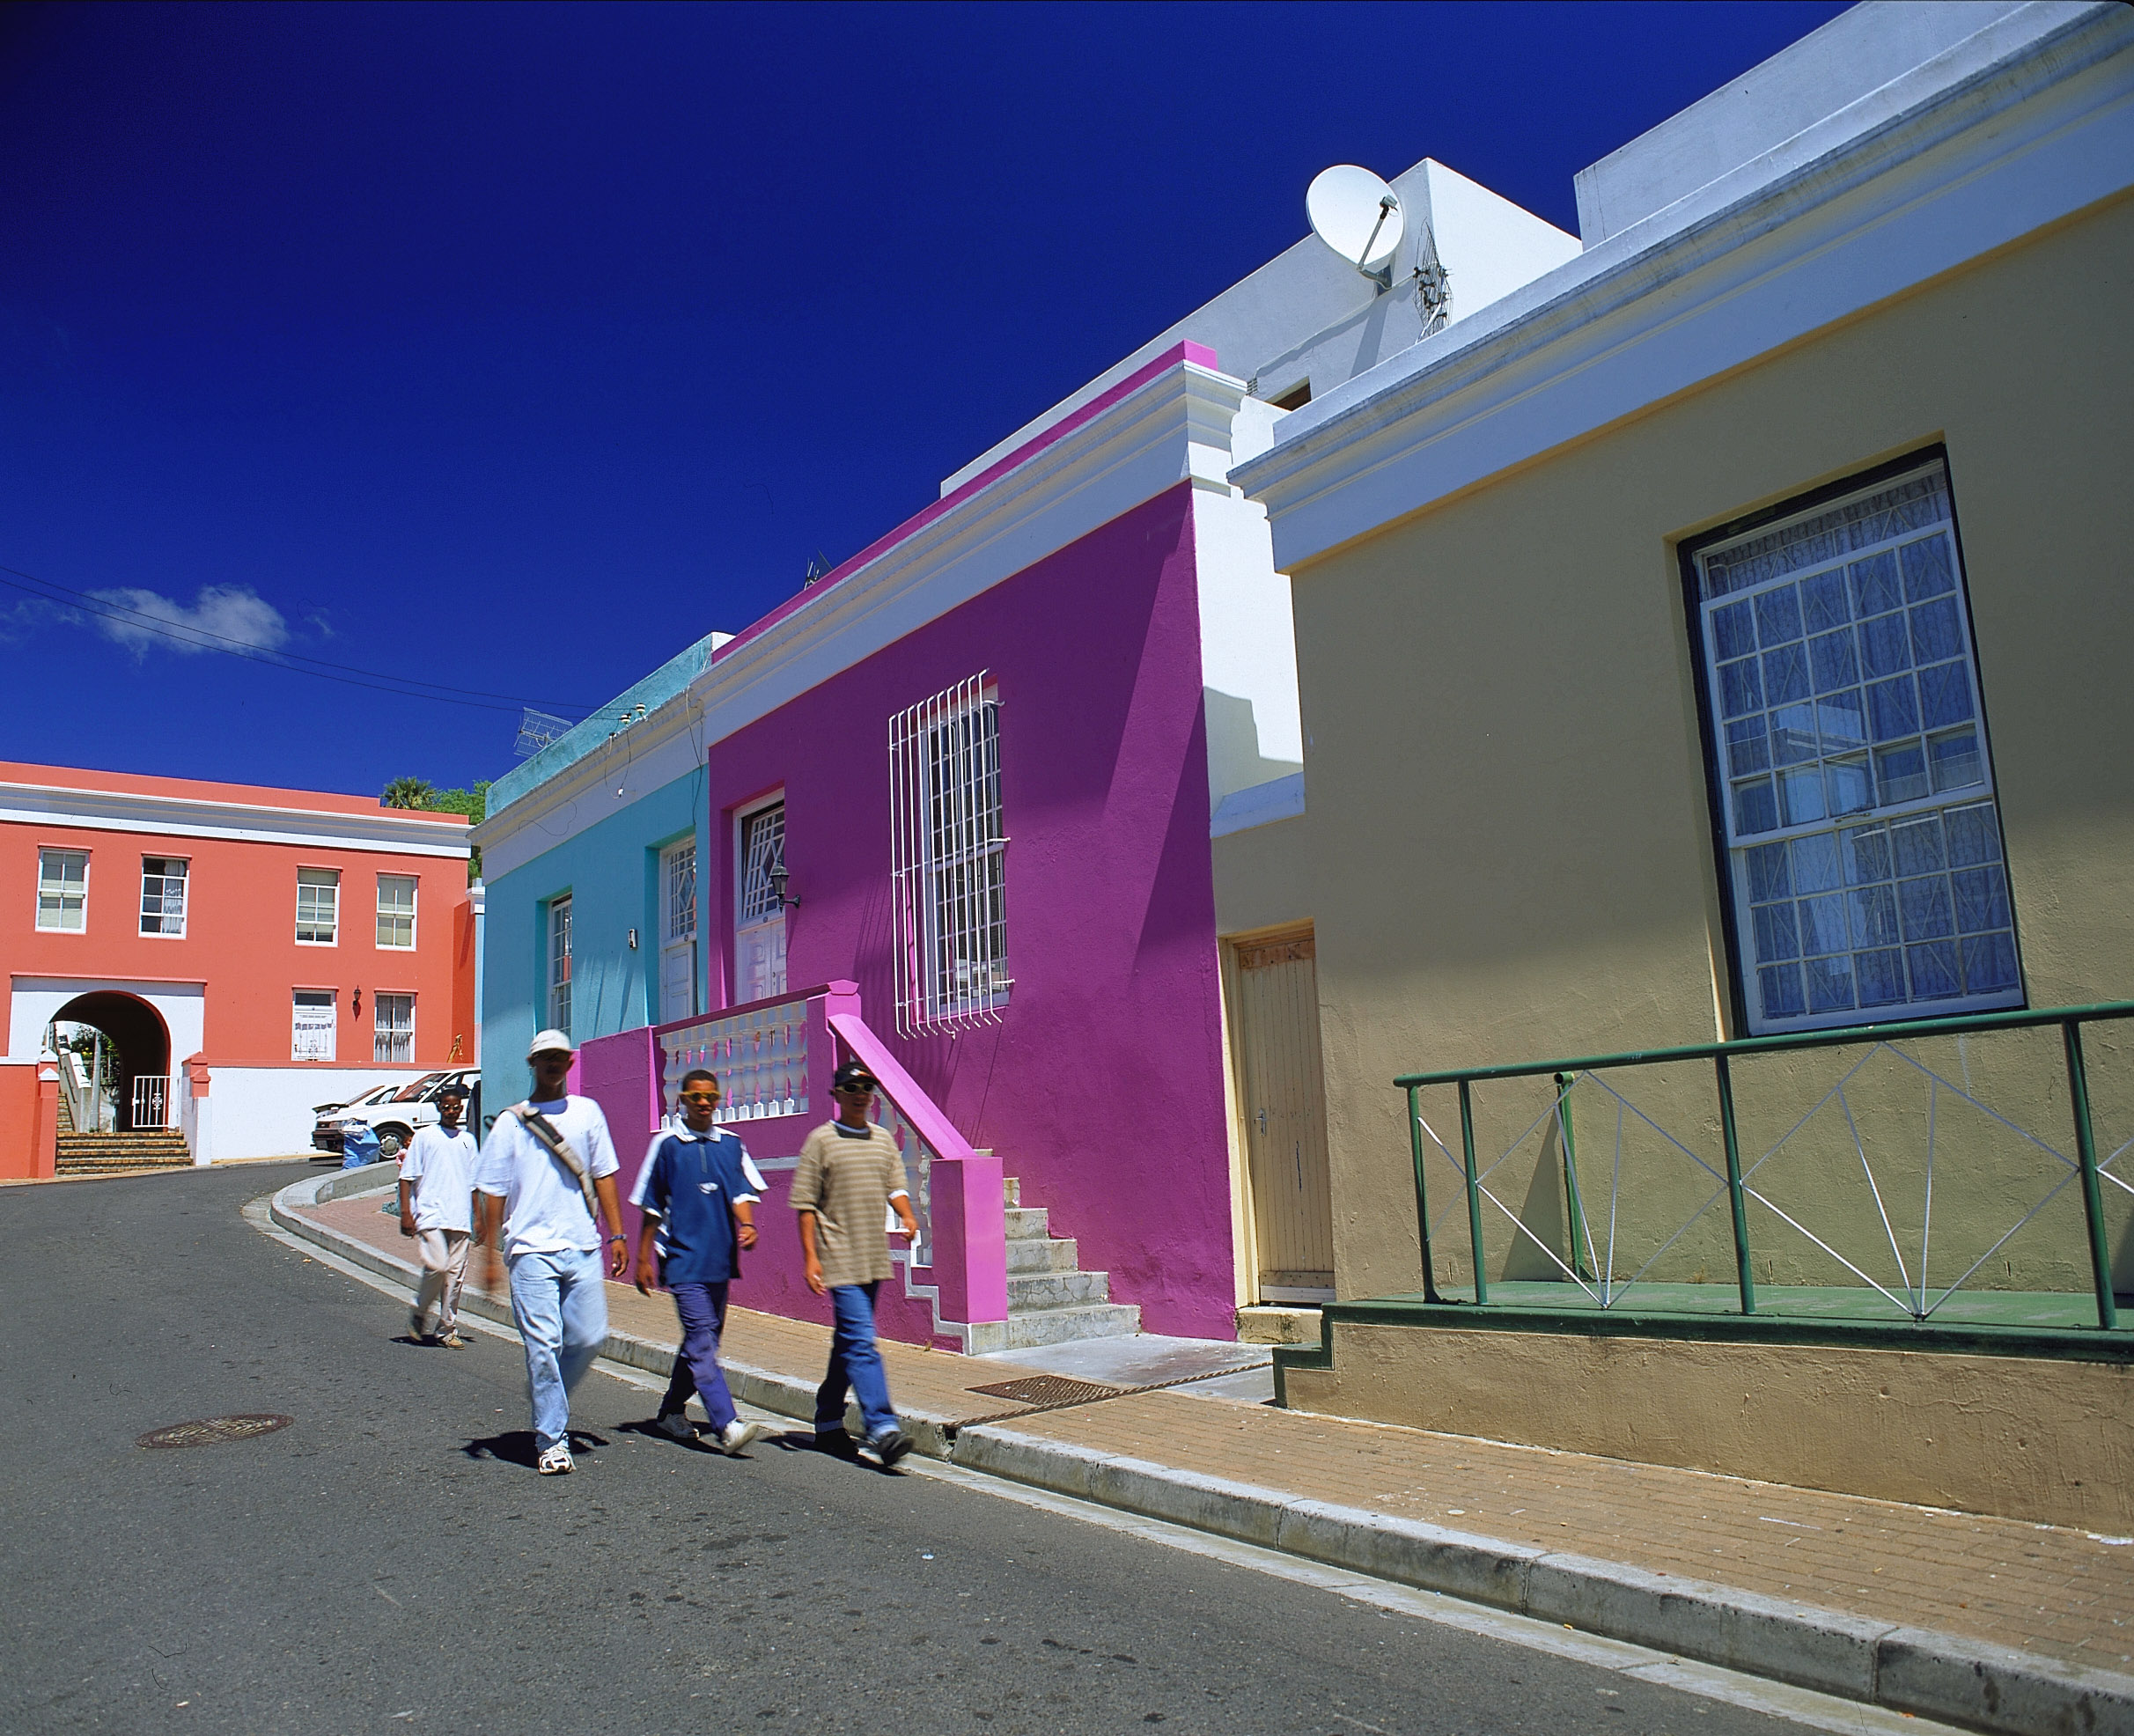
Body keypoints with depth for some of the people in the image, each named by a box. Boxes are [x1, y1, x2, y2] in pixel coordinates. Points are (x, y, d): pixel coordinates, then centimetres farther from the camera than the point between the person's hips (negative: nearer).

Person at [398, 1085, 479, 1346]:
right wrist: (406, 1212, -5)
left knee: (455, 1274, 1)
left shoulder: (468, 1140, 16)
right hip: (430, 1214, -4)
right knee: (437, 1266, -15)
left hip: (460, 1218, 4)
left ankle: (447, 1329, 10)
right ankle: (418, 1315, 9)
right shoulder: (424, 1136, 5)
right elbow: (407, 1176, 3)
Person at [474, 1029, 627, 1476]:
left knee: (589, 1337, 1)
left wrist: (617, 1234, 6)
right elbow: (493, 1192, 5)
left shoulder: (587, 1112, 12)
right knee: (544, 1345, -5)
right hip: (531, 1249, -2)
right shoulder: (510, 1122, 5)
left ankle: (544, 1395, 28)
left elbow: (604, 1175, 12)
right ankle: (552, 1441, 4)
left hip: (582, 1247, 3)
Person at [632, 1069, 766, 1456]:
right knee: (702, 1342, -12)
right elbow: (652, 1207, 5)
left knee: (702, 1341, 14)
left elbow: (742, 1191, 3)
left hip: (720, 1260, 5)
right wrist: (643, 1259, 6)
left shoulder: (731, 1145, 9)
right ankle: (726, 1427, -17)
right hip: (683, 1259, -4)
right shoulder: (667, 1145, 1)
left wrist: (746, 1224, -17)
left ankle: (671, 1411, 32)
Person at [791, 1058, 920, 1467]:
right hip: (840, 1259, -6)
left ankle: (828, 1424, 28)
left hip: (874, 1259, 6)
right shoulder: (821, 1140, -4)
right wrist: (810, 1257, -10)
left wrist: (907, 1217, -7)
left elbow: (895, 1187, 14)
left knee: (848, 1342, 15)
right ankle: (882, 1429, -15)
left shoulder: (883, 1139, 11)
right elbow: (805, 1203, -5)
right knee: (861, 1343, -13)